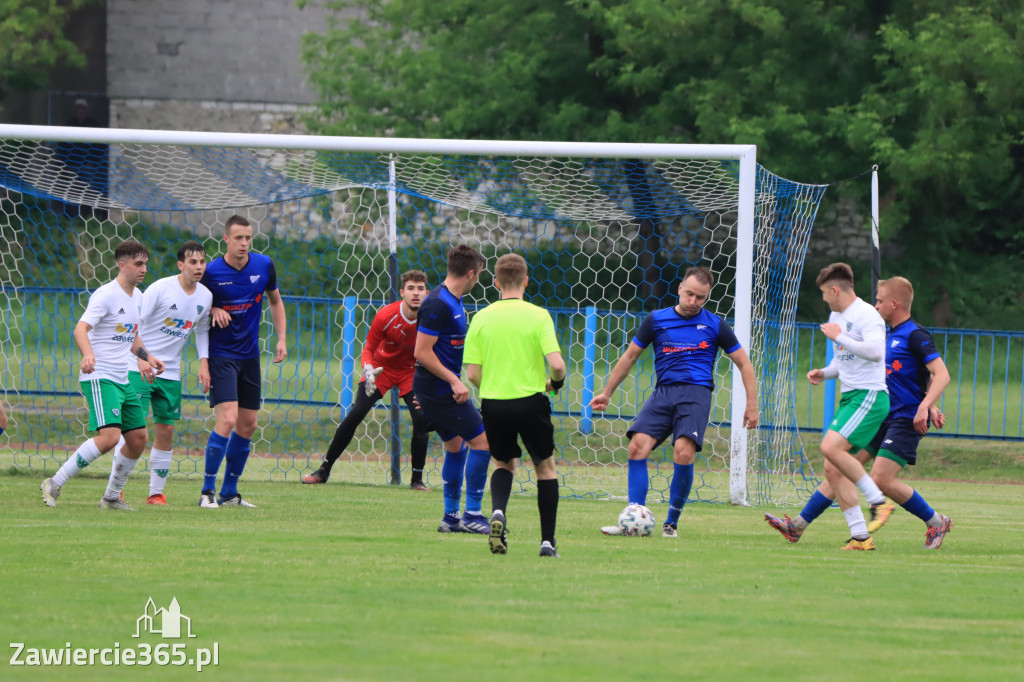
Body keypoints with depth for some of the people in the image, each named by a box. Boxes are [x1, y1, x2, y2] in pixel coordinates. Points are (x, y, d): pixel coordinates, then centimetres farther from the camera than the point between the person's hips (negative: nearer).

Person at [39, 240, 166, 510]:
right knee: (109, 436, -22)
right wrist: (88, 354, -43)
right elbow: (80, 329, -26)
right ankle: (54, 485, -14)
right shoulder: (106, 295, -14)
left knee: (138, 438, 7)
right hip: (99, 378, -9)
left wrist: (147, 358, 20)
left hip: (122, 381, 9)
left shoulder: (137, 296, 13)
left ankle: (112, 497, 22)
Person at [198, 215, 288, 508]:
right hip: (220, 355, -5)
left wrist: (282, 339, 7)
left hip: (250, 355, 5)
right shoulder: (211, 271, -12)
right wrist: (213, 311, -19)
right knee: (227, 419, -18)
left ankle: (229, 493, 19)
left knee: (247, 426, 7)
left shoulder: (264, 265, -1)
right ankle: (207, 491, -10)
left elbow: (275, 301, 15)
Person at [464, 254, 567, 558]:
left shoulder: (481, 319, -1)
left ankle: (498, 511, -6)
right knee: (545, 466, 17)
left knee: (503, 463, 24)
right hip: (531, 402, -2)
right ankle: (548, 540, 12)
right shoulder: (538, 316, -7)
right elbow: (556, 364, -16)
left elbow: (473, 374, -3)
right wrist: (556, 381, 7)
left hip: (493, 405, 2)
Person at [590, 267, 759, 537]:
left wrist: (751, 404, 7)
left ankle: (671, 523, -9)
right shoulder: (656, 320, 12)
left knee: (683, 452, -23)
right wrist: (607, 393, 23)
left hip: (696, 393, -3)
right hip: (663, 392, 3)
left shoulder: (714, 325, 8)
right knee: (638, 445, -18)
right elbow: (630, 356, 22)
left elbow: (744, 364, 14)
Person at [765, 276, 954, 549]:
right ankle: (798, 525, 3)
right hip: (883, 418, 9)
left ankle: (937, 522, 1)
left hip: (906, 421, -9)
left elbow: (941, 375, -21)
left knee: (881, 478, -17)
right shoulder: (892, 336, 16)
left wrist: (924, 406, -31)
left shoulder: (915, 336, -12)